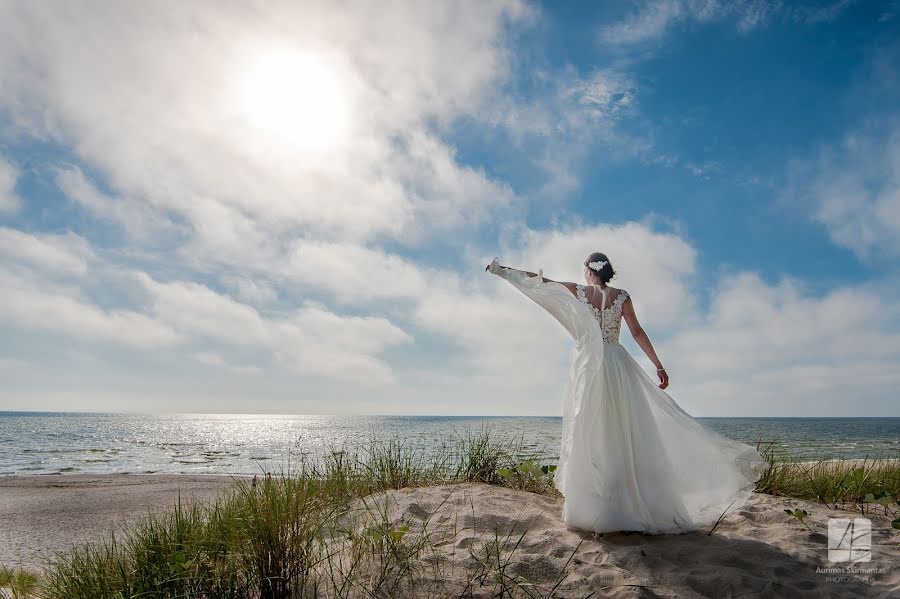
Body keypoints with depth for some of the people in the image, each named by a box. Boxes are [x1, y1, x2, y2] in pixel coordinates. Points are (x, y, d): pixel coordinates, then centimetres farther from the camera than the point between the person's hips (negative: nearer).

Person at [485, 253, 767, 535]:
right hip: (618, 365, 2)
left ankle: (590, 505, 3)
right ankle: (634, 502, 10)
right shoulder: (622, 296, 5)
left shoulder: (579, 291, 2)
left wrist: (501, 269, 11)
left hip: (588, 366, -1)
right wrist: (658, 365, 5)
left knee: (588, 434, 2)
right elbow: (638, 332, 2)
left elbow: (541, 280, 5)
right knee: (625, 432, 6)